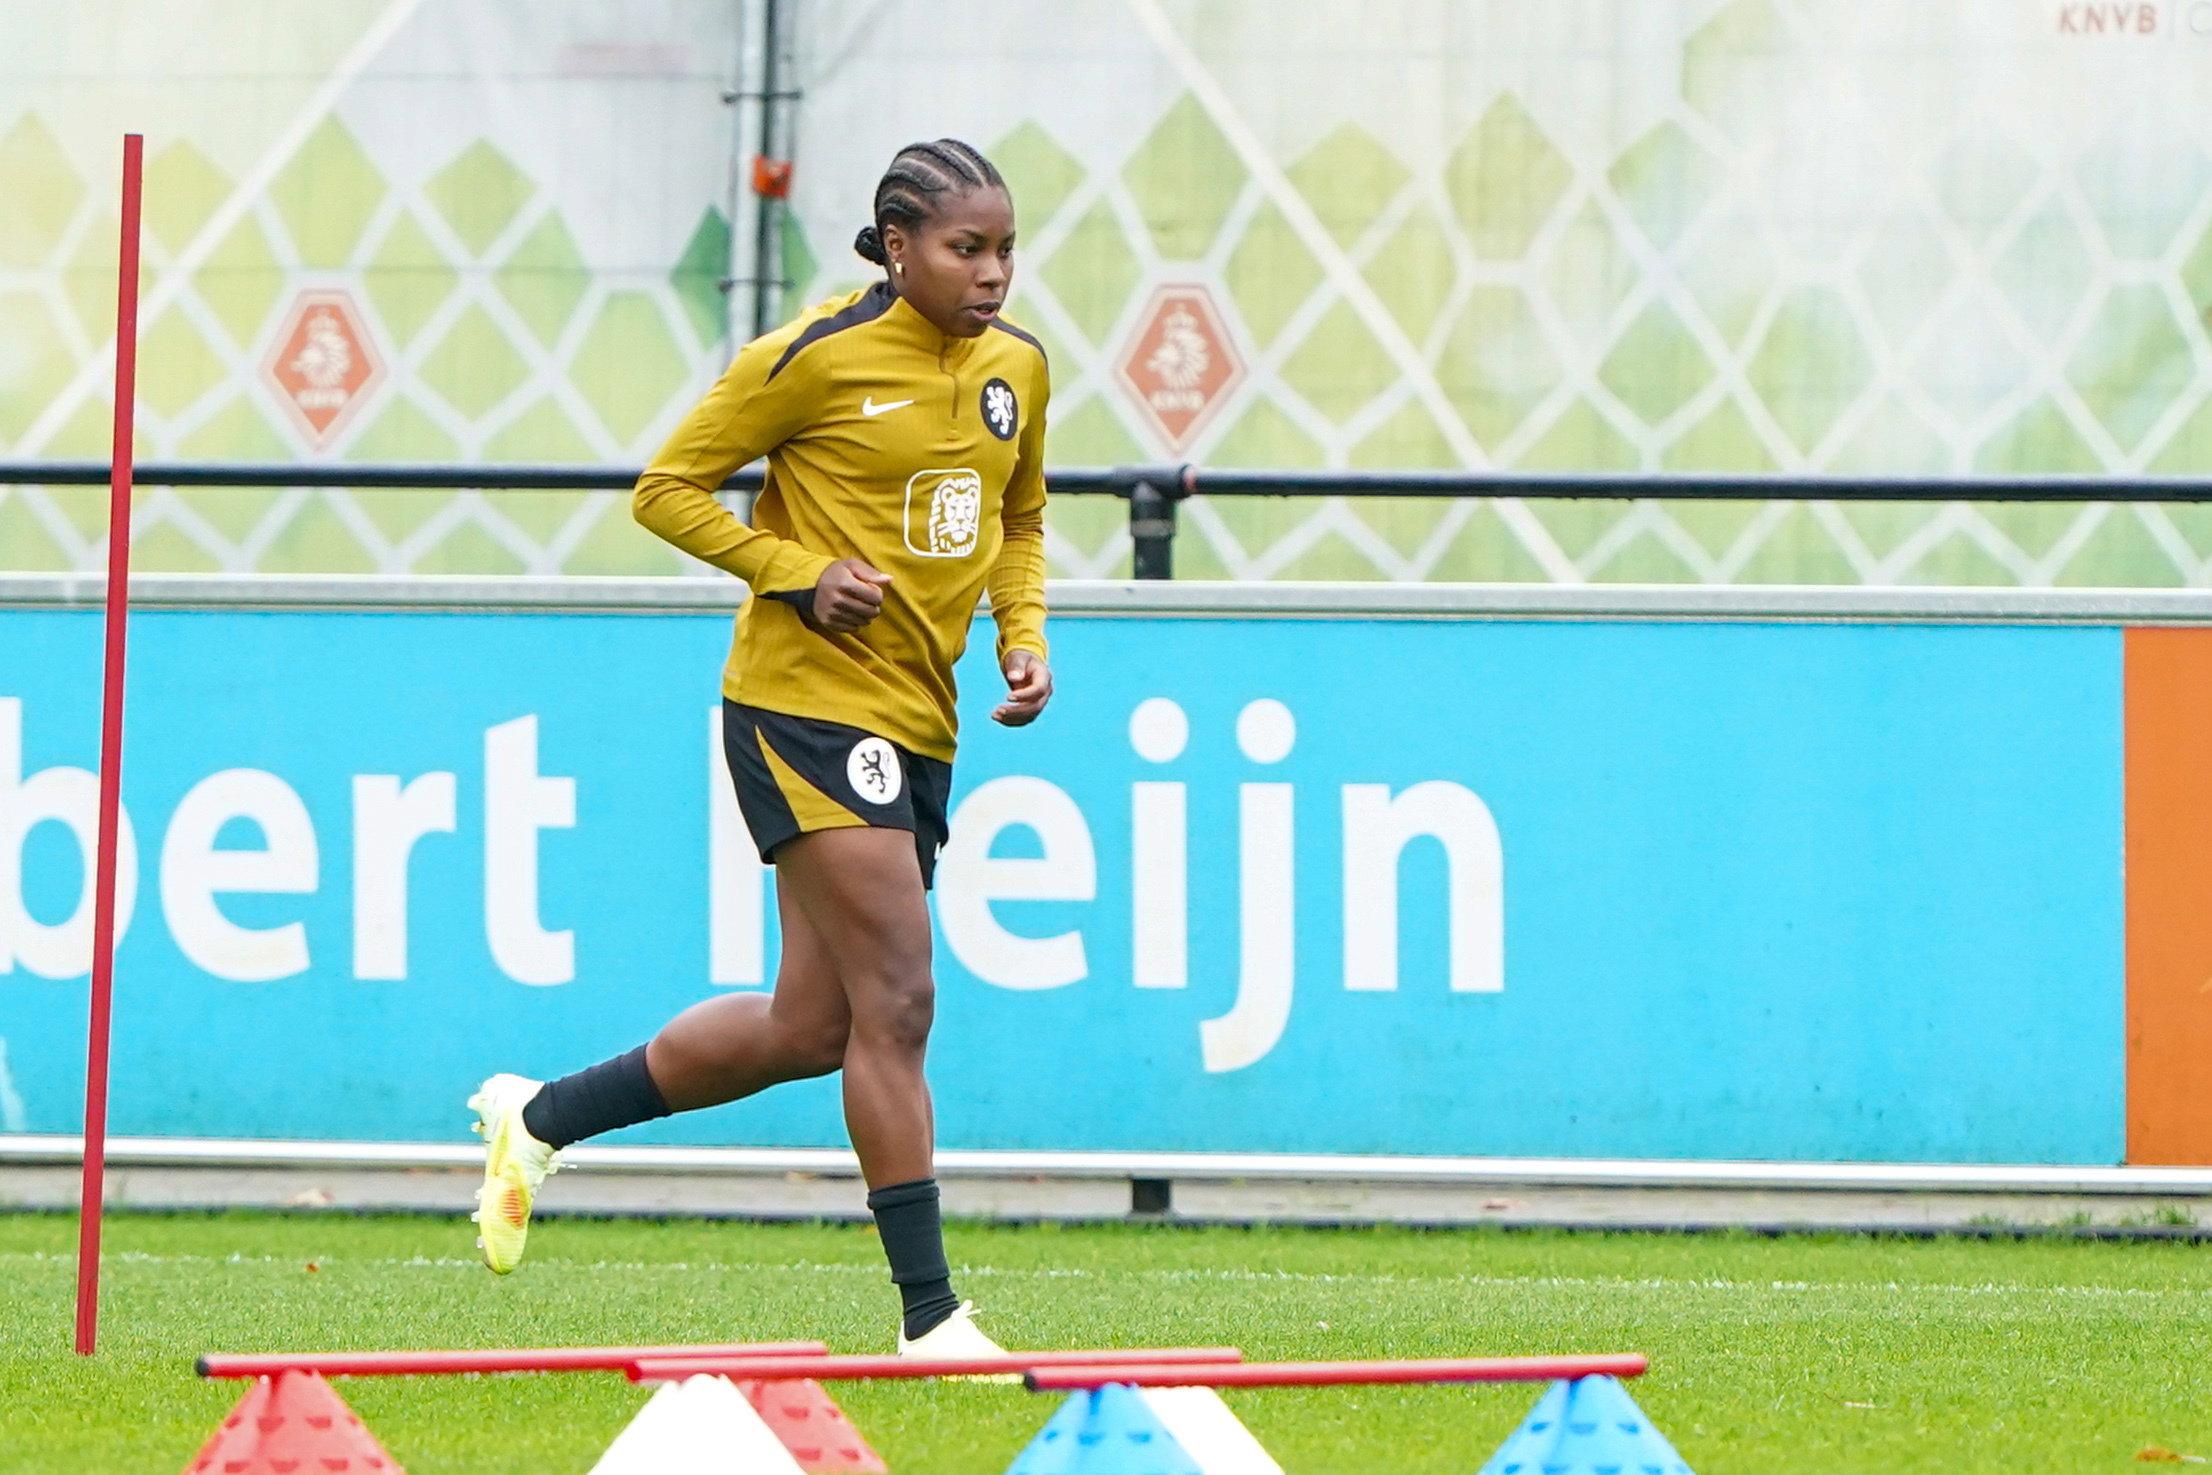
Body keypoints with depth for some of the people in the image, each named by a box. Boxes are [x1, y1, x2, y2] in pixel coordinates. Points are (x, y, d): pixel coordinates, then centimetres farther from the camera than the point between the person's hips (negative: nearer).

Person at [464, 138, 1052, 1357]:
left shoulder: (1015, 367, 10)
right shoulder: (814, 357, -10)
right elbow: (668, 487, -4)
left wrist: (1023, 637, 8)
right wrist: (799, 574, -15)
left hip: (918, 725, 8)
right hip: (807, 699, -8)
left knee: (813, 1026, 9)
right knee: (897, 1002, -13)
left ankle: (539, 1119, 26)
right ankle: (929, 1315, -9)